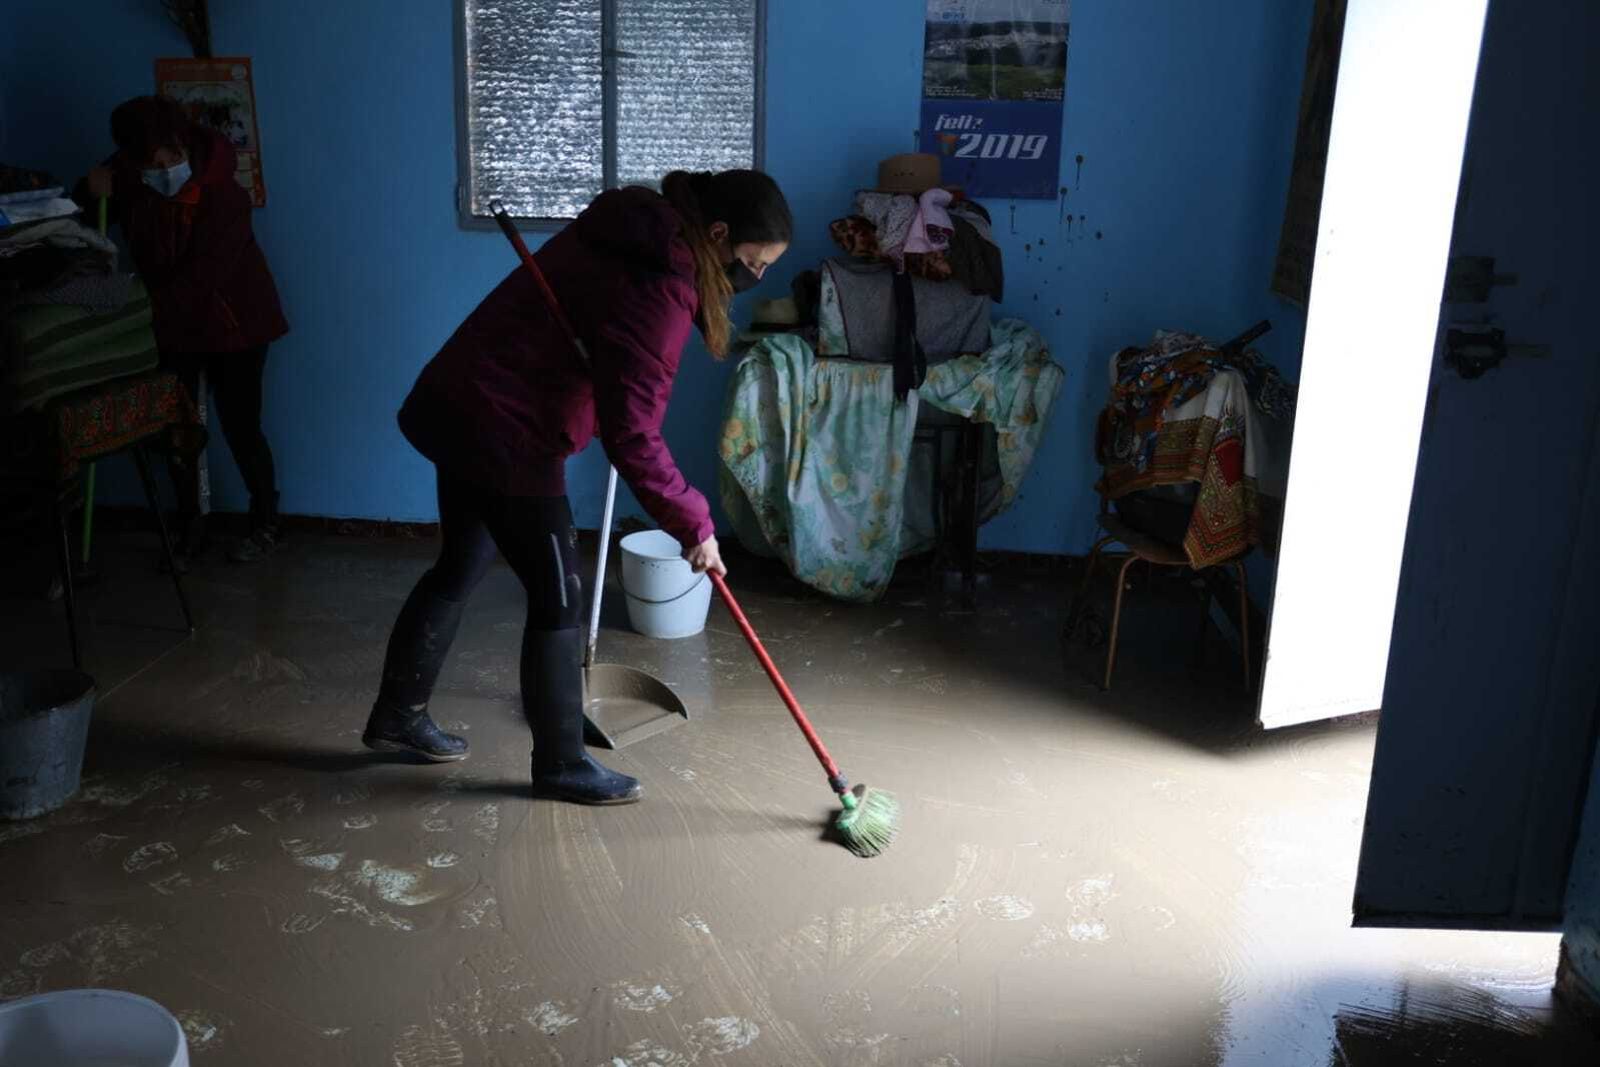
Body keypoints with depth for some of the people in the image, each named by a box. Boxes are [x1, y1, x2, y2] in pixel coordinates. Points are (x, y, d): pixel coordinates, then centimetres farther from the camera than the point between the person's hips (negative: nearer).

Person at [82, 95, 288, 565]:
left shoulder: (223, 194, -24)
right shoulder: (128, 180, -7)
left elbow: (200, 278, -29)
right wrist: (94, 191, -13)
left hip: (231, 322, -5)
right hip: (170, 324, 5)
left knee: (240, 427, 0)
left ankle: (265, 524, 19)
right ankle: (190, 525, 25)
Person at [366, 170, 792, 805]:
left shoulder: (635, 233, 6)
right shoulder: (655, 290, -22)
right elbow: (631, 435, -24)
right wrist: (693, 524, -15)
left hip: (458, 405, 10)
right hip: (505, 433, -10)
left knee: (459, 568, 22)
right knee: (557, 598, 2)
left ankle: (397, 717, 37)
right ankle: (561, 765, 16)